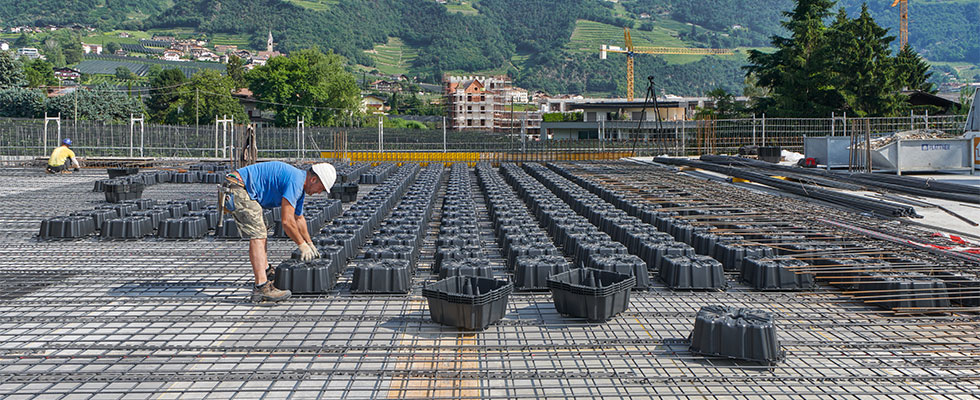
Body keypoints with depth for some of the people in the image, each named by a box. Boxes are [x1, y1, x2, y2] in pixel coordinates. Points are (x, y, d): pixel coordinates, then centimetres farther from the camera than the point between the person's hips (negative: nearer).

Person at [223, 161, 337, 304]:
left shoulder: (300, 185, 14)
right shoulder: (295, 181, -18)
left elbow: (298, 218, 31)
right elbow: (287, 222, -20)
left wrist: (310, 243, 37)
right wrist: (302, 245, -7)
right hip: (238, 189, -11)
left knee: (260, 234, 19)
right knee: (257, 236, -17)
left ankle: (265, 275, 29)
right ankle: (262, 287, -24)